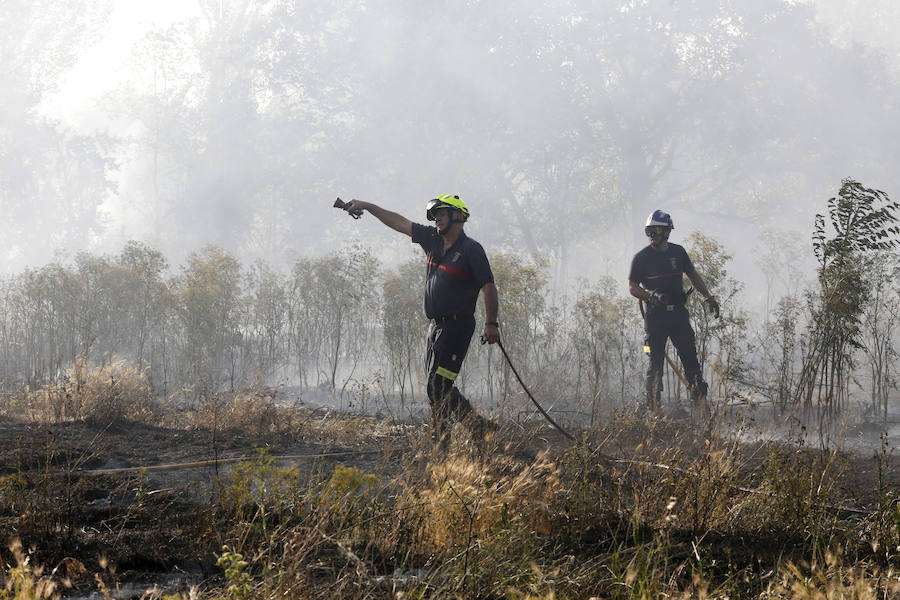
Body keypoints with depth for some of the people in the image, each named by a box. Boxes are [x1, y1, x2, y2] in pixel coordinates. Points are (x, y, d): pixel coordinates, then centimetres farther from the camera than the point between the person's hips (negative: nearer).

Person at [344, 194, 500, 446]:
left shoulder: (471, 250, -9)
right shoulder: (433, 239, 11)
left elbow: (489, 287, -11)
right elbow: (399, 223, 16)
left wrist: (491, 323, -15)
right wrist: (367, 206, 16)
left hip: (457, 326, -8)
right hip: (436, 325, 8)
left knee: (438, 385, -13)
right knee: (438, 386, 9)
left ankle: (442, 440, -10)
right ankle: (476, 424, 18)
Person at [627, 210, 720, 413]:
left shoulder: (678, 252, 7)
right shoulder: (642, 257, -2)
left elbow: (693, 275, 19)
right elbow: (632, 287, -3)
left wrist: (709, 297, 15)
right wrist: (651, 296, -20)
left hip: (678, 313, 3)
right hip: (655, 315, -3)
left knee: (691, 359, 0)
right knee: (655, 363, -2)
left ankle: (701, 403, 5)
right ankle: (653, 409, 3)